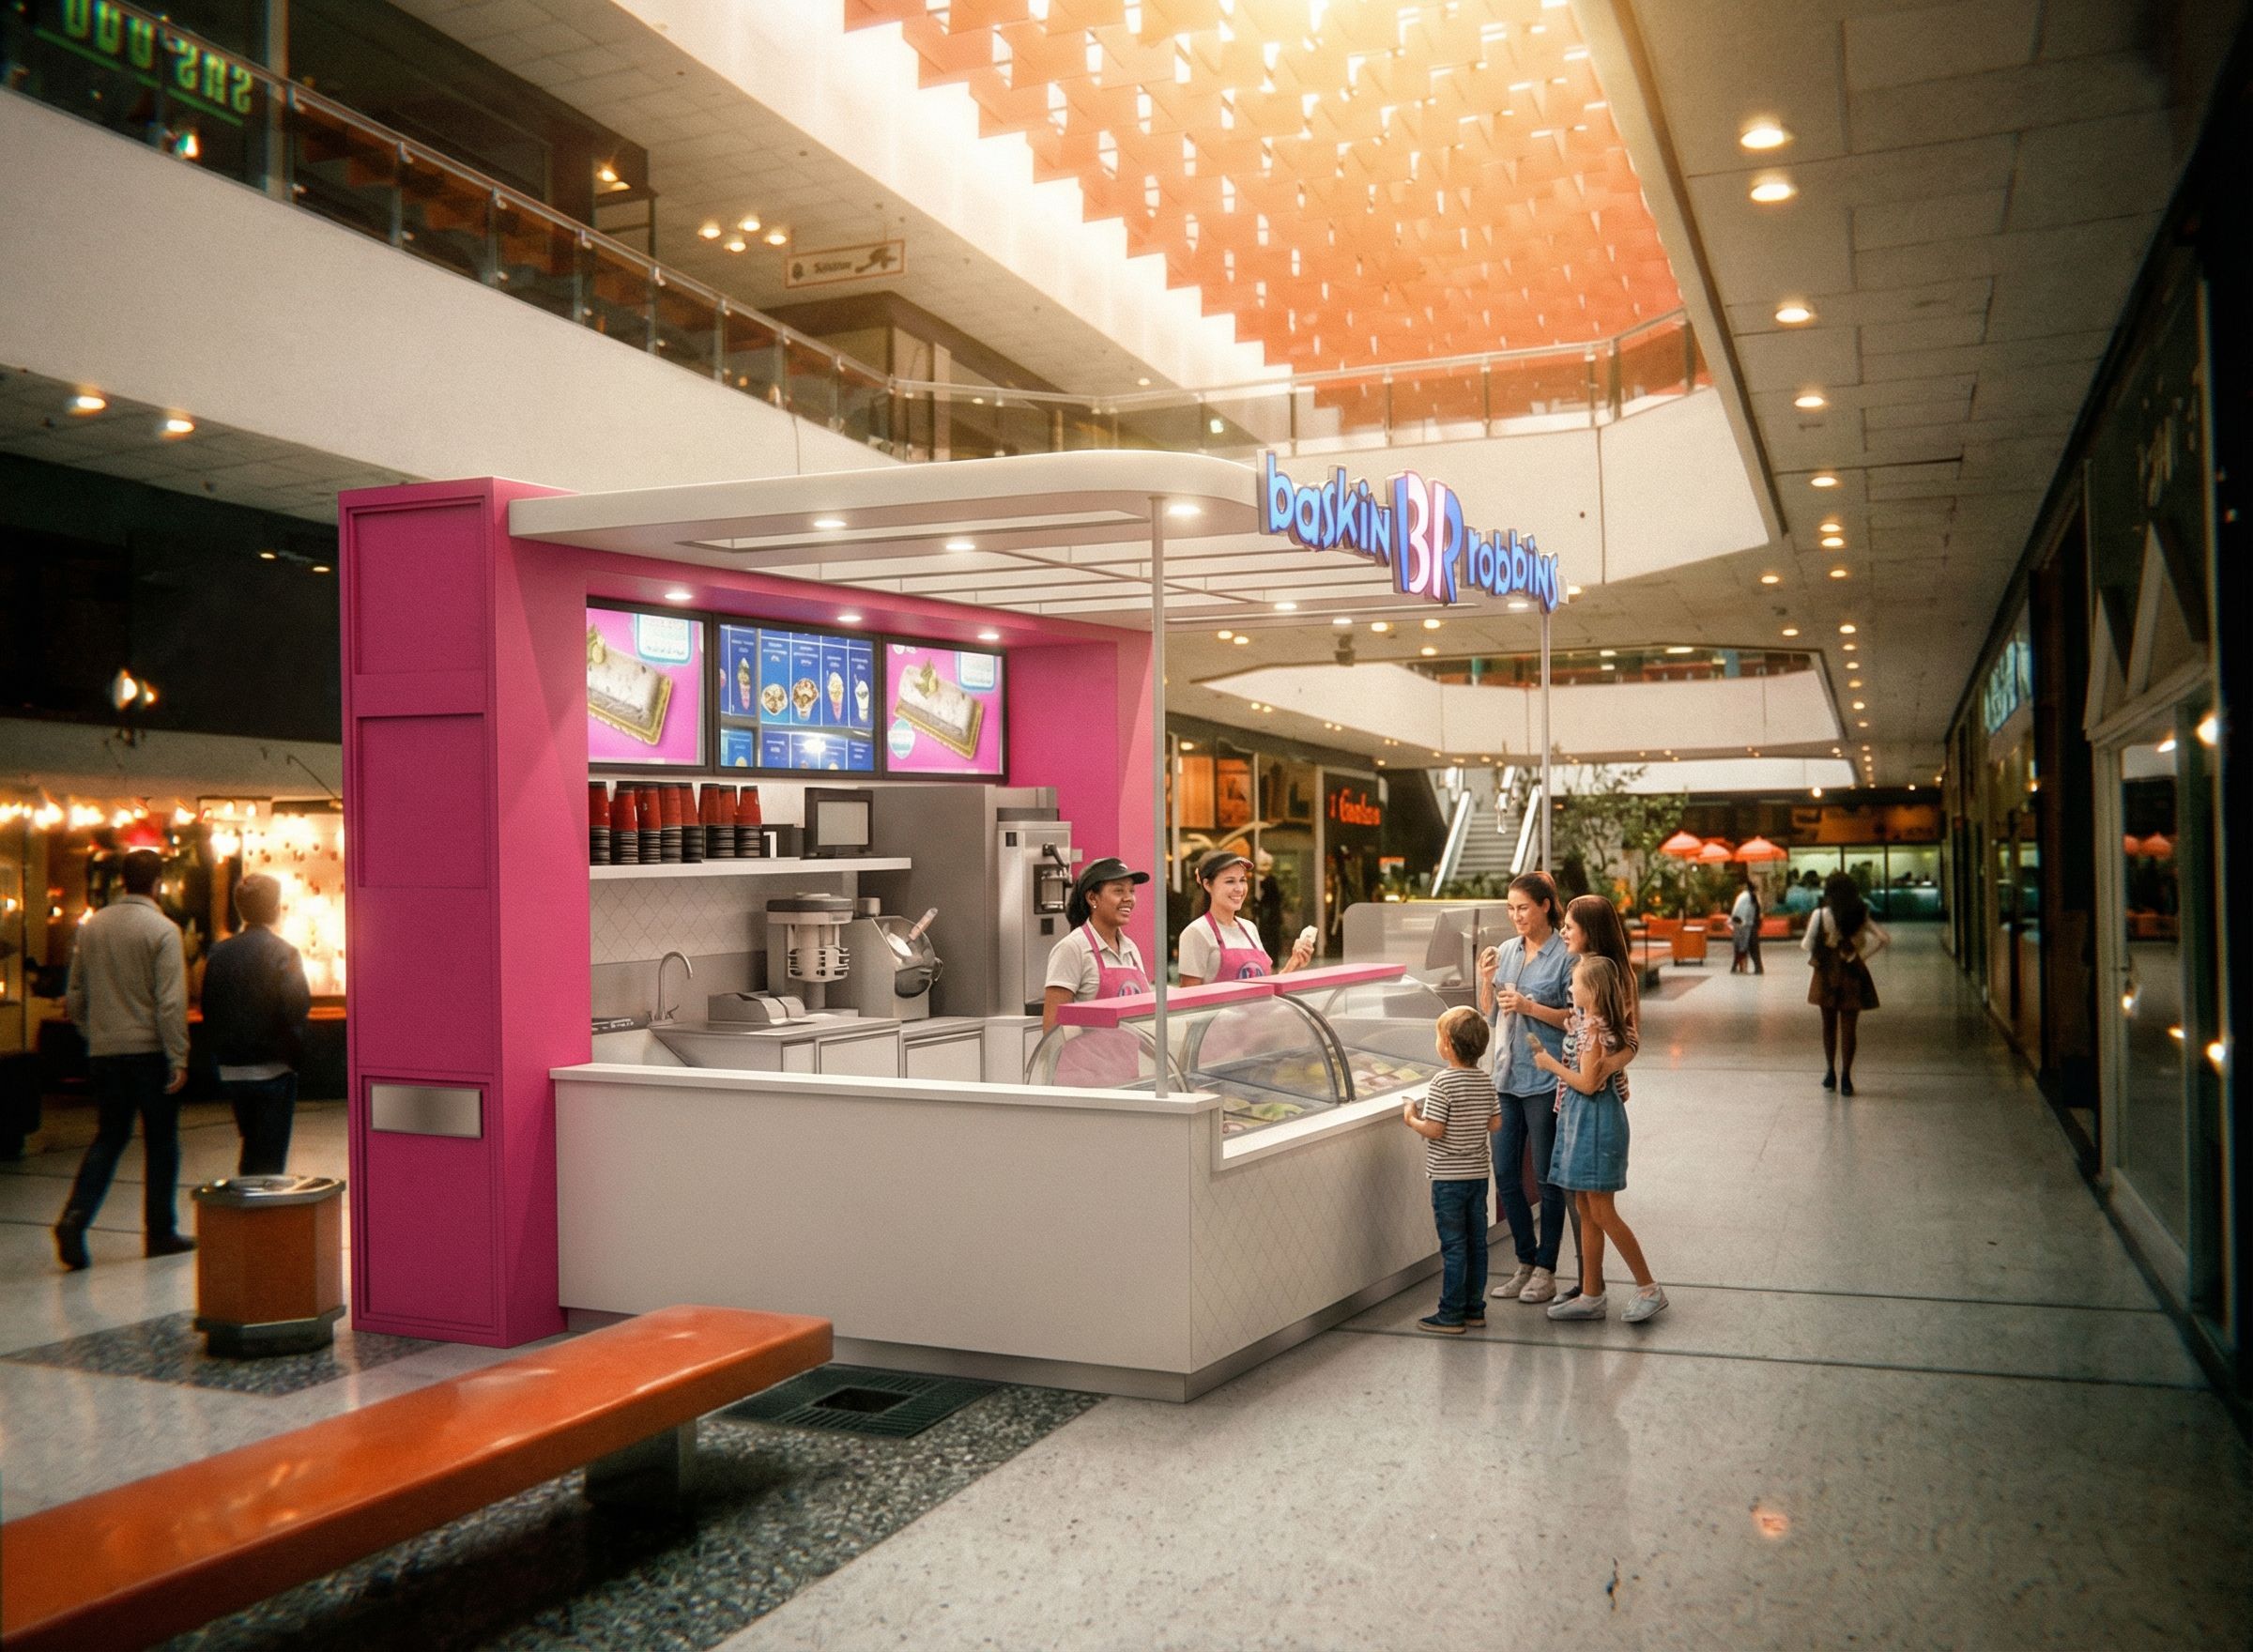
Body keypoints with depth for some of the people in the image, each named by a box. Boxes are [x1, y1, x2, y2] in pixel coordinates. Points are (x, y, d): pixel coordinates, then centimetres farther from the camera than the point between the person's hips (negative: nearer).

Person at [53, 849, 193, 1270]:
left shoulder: (91, 927, 6)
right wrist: (178, 1059, -12)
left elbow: (74, 995, 12)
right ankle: (160, 1232, 12)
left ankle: (75, 1217, -5)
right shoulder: (162, 930, -11)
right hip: (150, 1050, -5)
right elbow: (171, 1002, -15)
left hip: (104, 1051, 5)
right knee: (161, 1142, 6)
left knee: (108, 1137, 13)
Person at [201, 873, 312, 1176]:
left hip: (230, 1071, 6)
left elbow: (208, 1013, 6)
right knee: (270, 1160, 0)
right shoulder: (283, 953, -13)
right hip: (273, 1069, -6)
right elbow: (297, 1009, -21)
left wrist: (221, 1053, 16)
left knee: (252, 1149, 20)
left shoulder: (219, 954, 4)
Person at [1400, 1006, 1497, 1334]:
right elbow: (1494, 1124, 9)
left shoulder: (1442, 1084, -18)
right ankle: (1474, 1308, 20)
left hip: (1448, 1177, -7)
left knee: (1453, 1245, -2)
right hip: (1478, 1172, 7)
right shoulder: (1484, 1081, 4)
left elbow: (1435, 1130, -22)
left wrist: (1411, 1119, -5)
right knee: (1476, 1242, 12)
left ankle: (1450, 1315, 4)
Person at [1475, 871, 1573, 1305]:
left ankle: (1546, 1270, 14)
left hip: (1544, 1079, -6)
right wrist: (1486, 980, -4)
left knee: (1547, 1178, 4)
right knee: (1505, 1175, 10)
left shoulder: (1565, 956, -9)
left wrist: (1530, 1007, -18)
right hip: (1507, 1075, 6)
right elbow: (1489, 1014, 14)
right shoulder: (1506, 952, 8)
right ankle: (1526, 1262, 23)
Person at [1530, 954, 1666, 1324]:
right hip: (1579, 1119, 10)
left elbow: (1587, 1083, -20)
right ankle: (1590, 1297, 18)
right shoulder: (1585, 1020, 7)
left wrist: (1551, 1064, -8)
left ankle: (1649, 1289, 8)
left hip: (1595, 1121, -10)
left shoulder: (1593, 1028, -19)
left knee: (1602, 1213, -3)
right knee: (1587, 1213, 12)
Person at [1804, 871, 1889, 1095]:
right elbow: (1884, 939, -10)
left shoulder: (1820, 915, -11)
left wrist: (1803, 944, 11)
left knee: (1829, 1025, 14)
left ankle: (1830, 1073, 20)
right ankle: (1845, 1078, 3)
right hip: (1852, 975, 1)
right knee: (1848, 1028, 4)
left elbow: (1808, 945, -10)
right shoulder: (1860, 916, -3)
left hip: (1826, 974, -1)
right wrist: (1862, 955, -1)